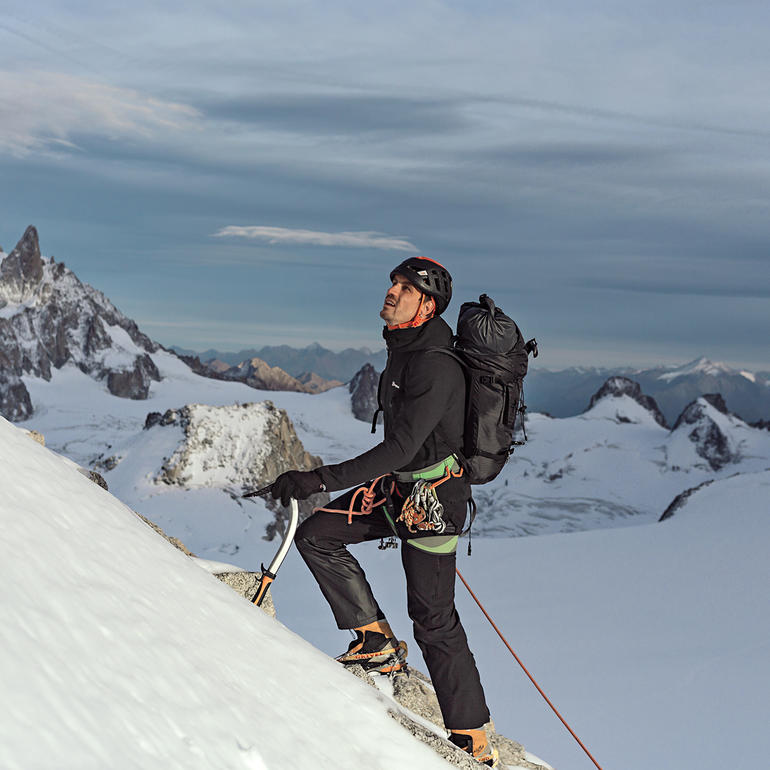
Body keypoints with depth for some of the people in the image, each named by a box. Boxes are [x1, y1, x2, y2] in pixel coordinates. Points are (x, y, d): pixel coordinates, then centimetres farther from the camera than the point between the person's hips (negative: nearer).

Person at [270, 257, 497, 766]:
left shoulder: (435, 367, -26)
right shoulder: (404, 348, 3)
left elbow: (401, 446, -32)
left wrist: (321, 480, -36)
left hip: (433, 498, -9)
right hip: (397, 487, 9)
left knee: (434, 619, -3)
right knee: (317, 536, 3)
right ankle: (378, 642, 11)